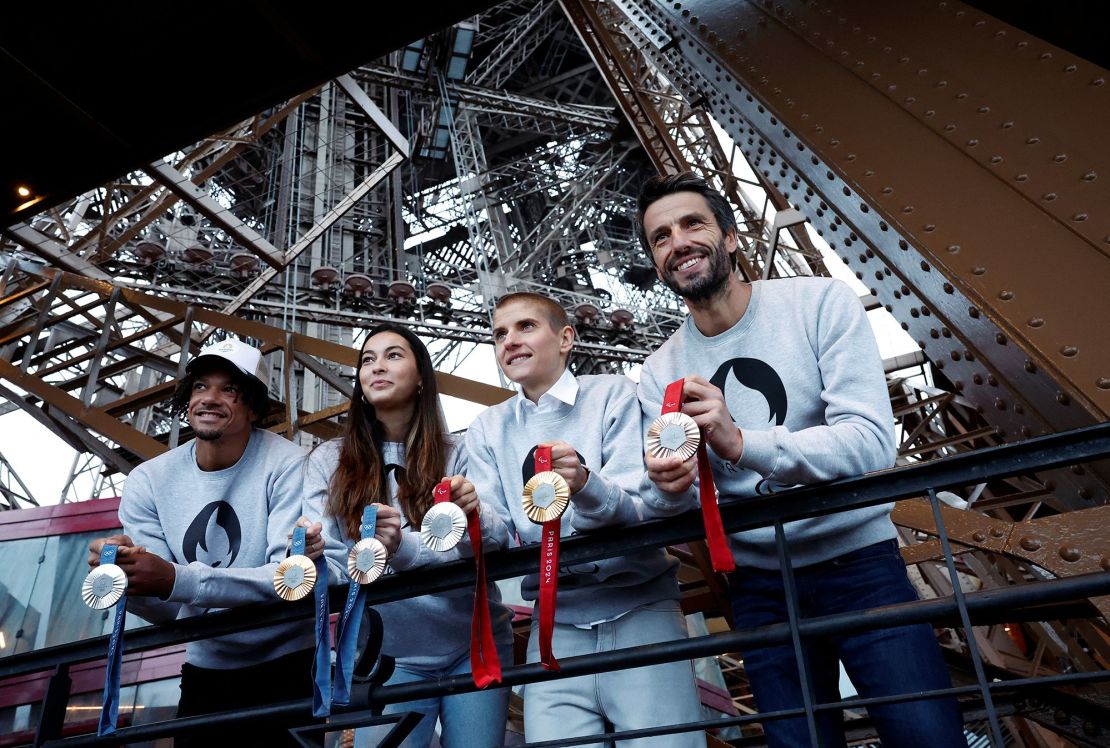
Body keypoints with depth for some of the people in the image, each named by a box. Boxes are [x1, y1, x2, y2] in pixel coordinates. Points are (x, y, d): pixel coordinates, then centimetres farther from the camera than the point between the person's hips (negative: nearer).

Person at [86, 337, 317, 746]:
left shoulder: (286, 465, -19)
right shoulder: (148, 481, -6)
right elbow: (169, 609, -8)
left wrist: (175, 580, -39)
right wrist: (125, 579, -31)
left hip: (284, 667, -3)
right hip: (204, 670, 4)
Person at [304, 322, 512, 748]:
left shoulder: (457, 455, 0)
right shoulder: (329, 461, 0)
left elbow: (498, 541, -11)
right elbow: (330, 561, -6)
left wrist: (473, 517, -33)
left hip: (474, 646, 1)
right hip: (387, 657, 0)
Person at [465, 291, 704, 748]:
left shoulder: (613, 394, 0)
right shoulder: (488, 428, 10)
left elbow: (638, 508, -10)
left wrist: (585, 485, -31)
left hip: (638, 608, -2)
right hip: (556, 622, 3)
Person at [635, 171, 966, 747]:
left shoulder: (821, 302, -11)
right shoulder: (660, 371, -3)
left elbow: (872, 441, -21)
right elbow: (664, 505, -5)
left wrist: (741, 443, -36)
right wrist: (668, 487, -30)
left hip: (859, 562, -2)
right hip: (759, 587, 2)